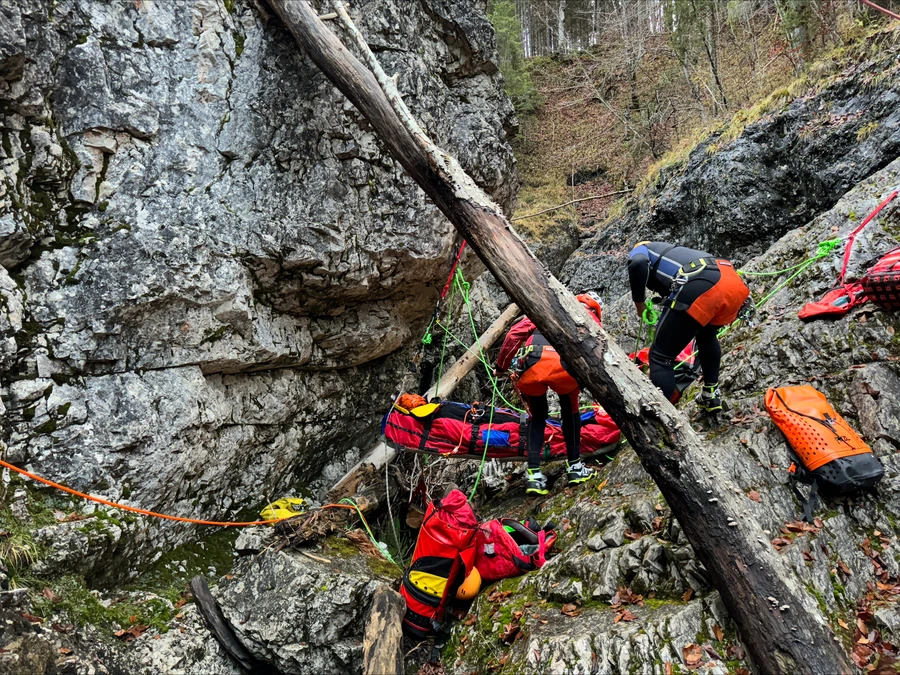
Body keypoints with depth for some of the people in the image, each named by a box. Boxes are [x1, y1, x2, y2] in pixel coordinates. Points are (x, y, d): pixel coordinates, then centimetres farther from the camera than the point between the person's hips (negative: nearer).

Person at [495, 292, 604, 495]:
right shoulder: (590, 318, 30)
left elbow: (515, 332, 24)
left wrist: (502, 365, 30)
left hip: (529, 364, 2)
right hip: (563, 363, -2)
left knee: (537, 415, 23)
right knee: (570, 410, 27)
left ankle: (533, 475, 14)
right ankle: (575, 467, 30)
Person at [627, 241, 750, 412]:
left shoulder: (640, 249, 23)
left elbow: (638, 264, -6)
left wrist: (639, 301, 9)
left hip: (699, 289, -8)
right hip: (734, 283, 8)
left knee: (660, 357, 6)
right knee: (706, 335, 38)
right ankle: (711, 396, 42)